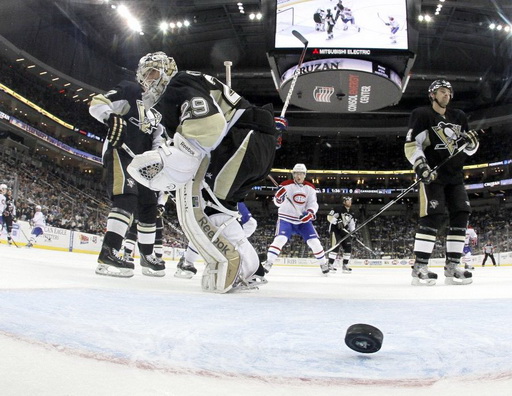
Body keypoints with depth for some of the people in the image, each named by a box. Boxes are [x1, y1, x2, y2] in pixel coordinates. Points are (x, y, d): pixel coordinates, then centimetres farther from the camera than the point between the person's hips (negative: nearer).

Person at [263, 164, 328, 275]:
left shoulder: (310, 188, 2)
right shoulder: (286, 185, -10)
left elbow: (313, 203, -2)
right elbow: (277, 202, -12)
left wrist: (310, 213, -23)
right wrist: (279, 197, -35)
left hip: (303, 220, 3)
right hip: (286, 218, -3)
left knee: (314, 241, -3)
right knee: (280, 239, -23)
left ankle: (323, 263, 17)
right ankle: (268, 263, -18)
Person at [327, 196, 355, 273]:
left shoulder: (350, 213, 13)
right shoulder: (338, 209, -12)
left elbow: (352, 224, 18)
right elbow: (329, 217, -20)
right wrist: (337, 222, -31)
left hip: (344, 231, 8)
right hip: (335, 229, -8)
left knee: (348, 247, 1)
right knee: (336, 246, -21)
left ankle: (345, 265, 11)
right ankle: (330, 264, -18)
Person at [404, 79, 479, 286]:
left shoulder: (459, 117, 16)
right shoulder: (422, 115, -3)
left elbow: (470, 148, 18)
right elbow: (410, 145, -10)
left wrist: (471, 140, -6)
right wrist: (420, 166, -24)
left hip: (454, 175, 7)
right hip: (431, 174, -7)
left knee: (461, 215, -1)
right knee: (432, 216, -18)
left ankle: (452, 267, 6)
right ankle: (419, 268, -16)